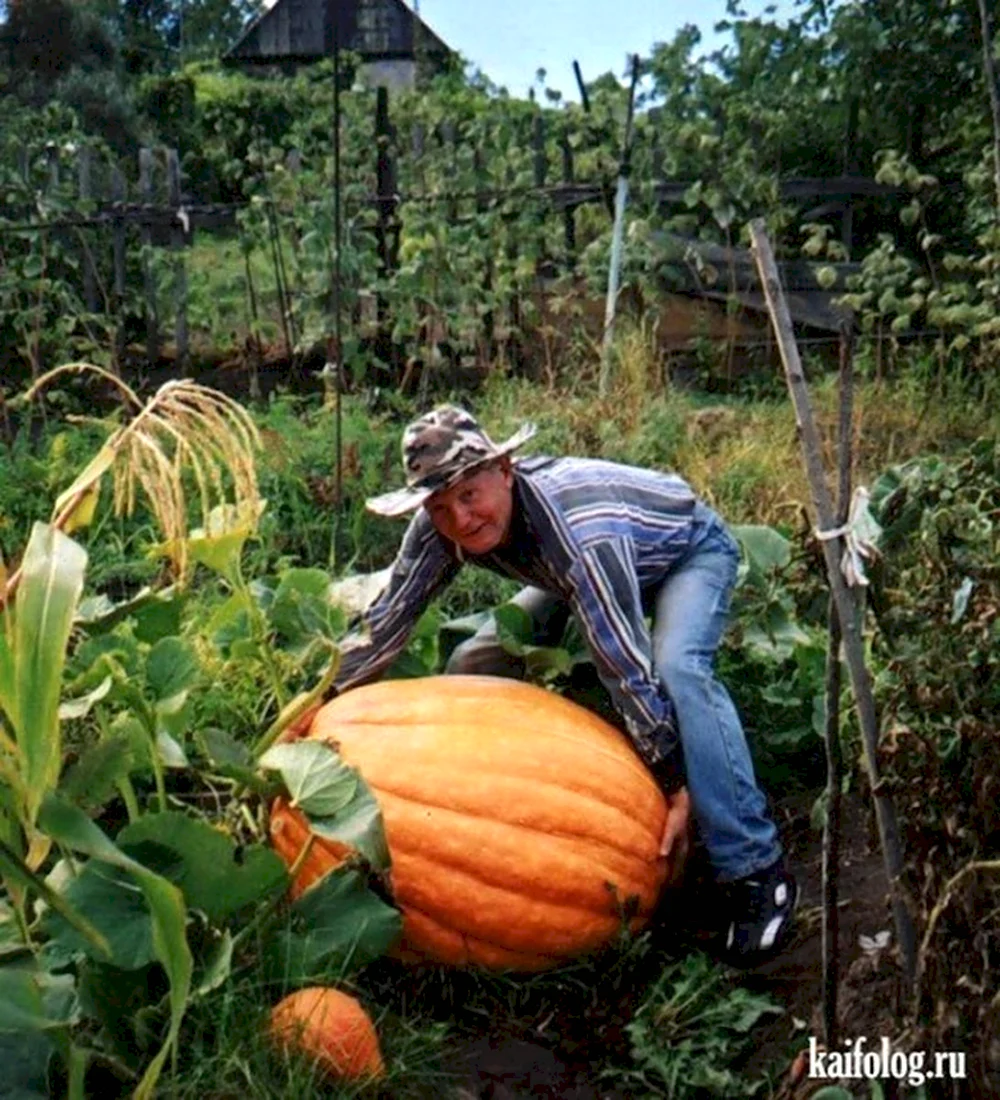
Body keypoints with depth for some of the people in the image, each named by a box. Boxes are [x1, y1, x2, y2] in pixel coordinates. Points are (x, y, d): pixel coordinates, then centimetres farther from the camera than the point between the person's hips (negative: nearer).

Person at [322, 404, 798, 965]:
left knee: (677, 666, -36)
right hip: (574, 574, 7)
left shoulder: (581, 534, -43)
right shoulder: (441, 528, -24)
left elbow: (626, 664, -41)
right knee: (475, 664, -5)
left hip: (690, 547, -7)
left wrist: (674, 782, -35)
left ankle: (757, 868, -28)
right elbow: (386, 623, -13)